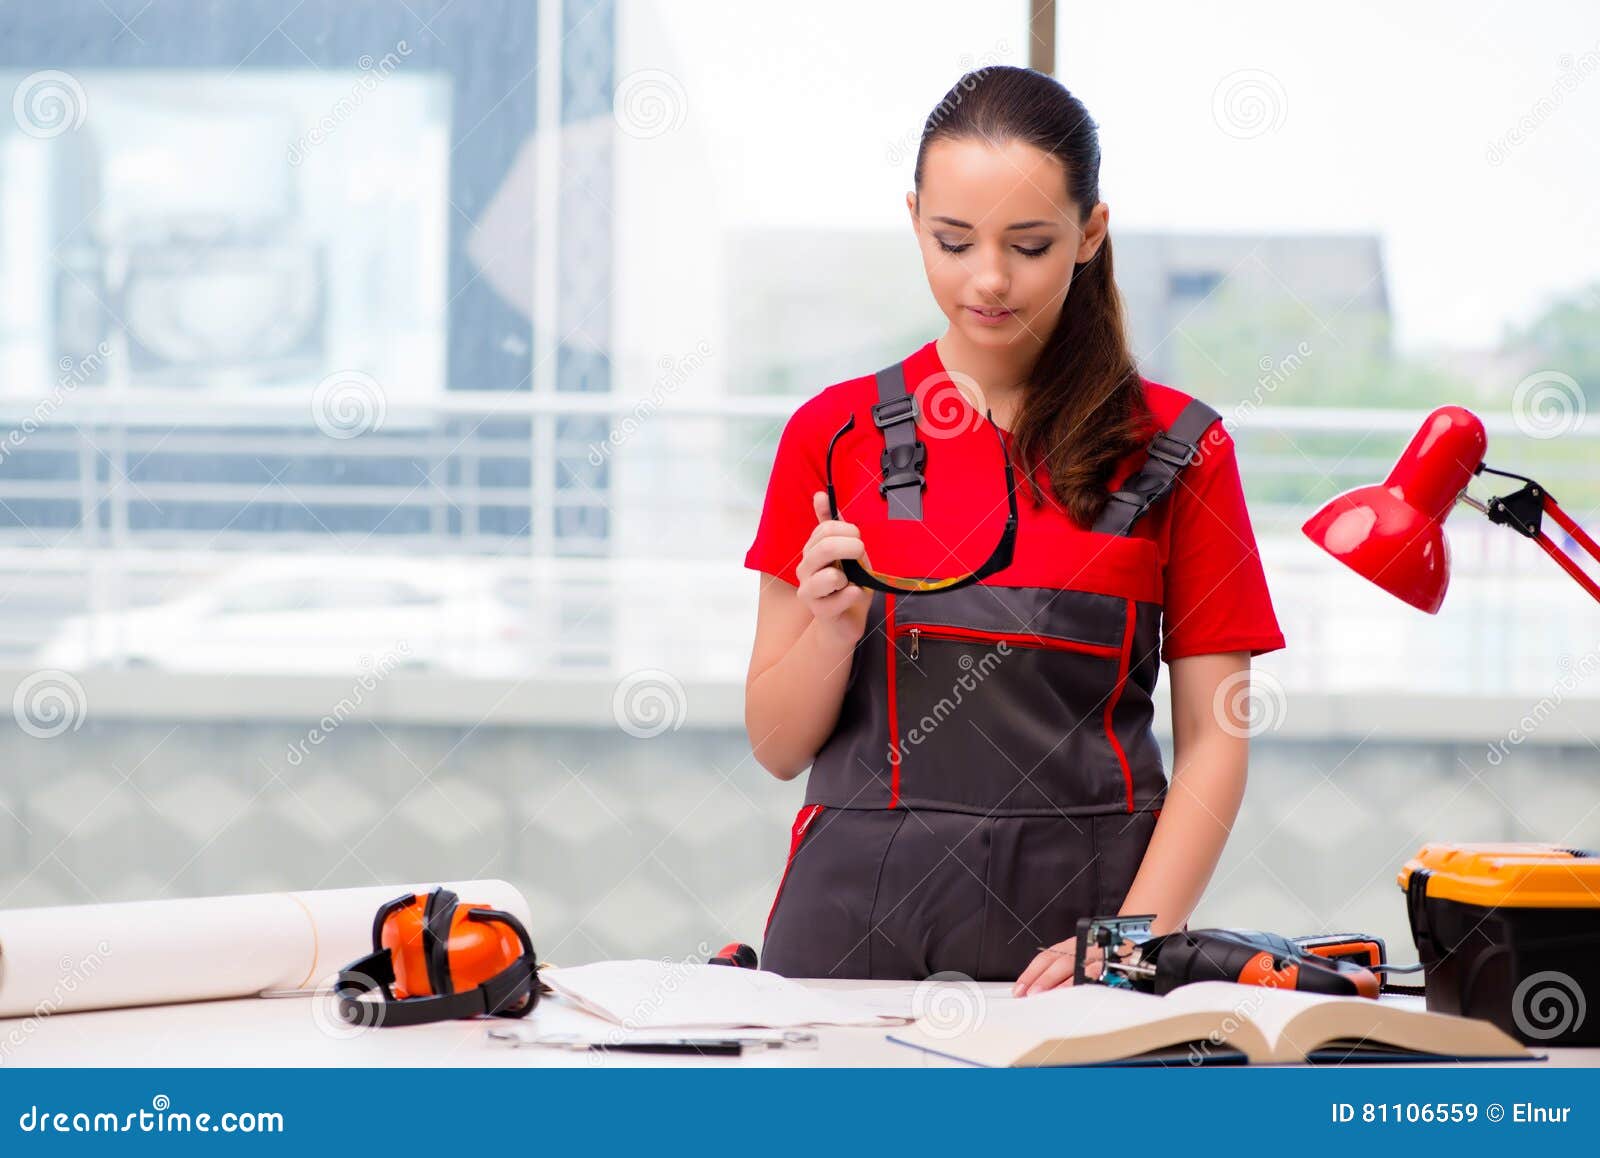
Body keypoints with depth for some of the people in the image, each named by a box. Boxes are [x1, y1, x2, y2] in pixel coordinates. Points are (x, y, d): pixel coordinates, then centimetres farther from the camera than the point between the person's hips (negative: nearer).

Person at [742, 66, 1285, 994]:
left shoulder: (1174, 449, 5)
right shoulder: (834, 436, 8)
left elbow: (1213, 741, 3)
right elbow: (778, 748, 10)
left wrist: (1133, 938, -10)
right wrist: (835, 629, -10)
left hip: (1074, 927, -1)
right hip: (860, 914, 1)